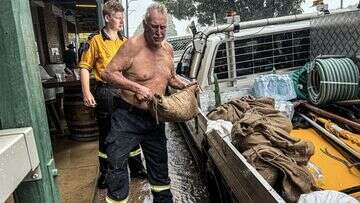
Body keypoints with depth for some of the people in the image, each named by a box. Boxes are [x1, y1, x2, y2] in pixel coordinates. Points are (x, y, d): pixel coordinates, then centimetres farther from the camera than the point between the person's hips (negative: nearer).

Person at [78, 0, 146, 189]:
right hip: (106, 92, -5)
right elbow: (85, 67, -6)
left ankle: (136, 168, 28)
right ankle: (105, 173, 24)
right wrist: (86, 92, -16)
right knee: (106, 135, 7)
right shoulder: (96, 40, -4)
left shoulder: (125, 41, 12)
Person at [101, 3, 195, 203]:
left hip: (155, 118, 6)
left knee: (159, 162, 19)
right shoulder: (133, 45, -16)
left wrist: (186, 86, 2)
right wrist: (137, 87, -28)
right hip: (128, 116, -5)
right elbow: (109, 73, -19)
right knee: (117, 162, -3)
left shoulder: (168, 49, 4)